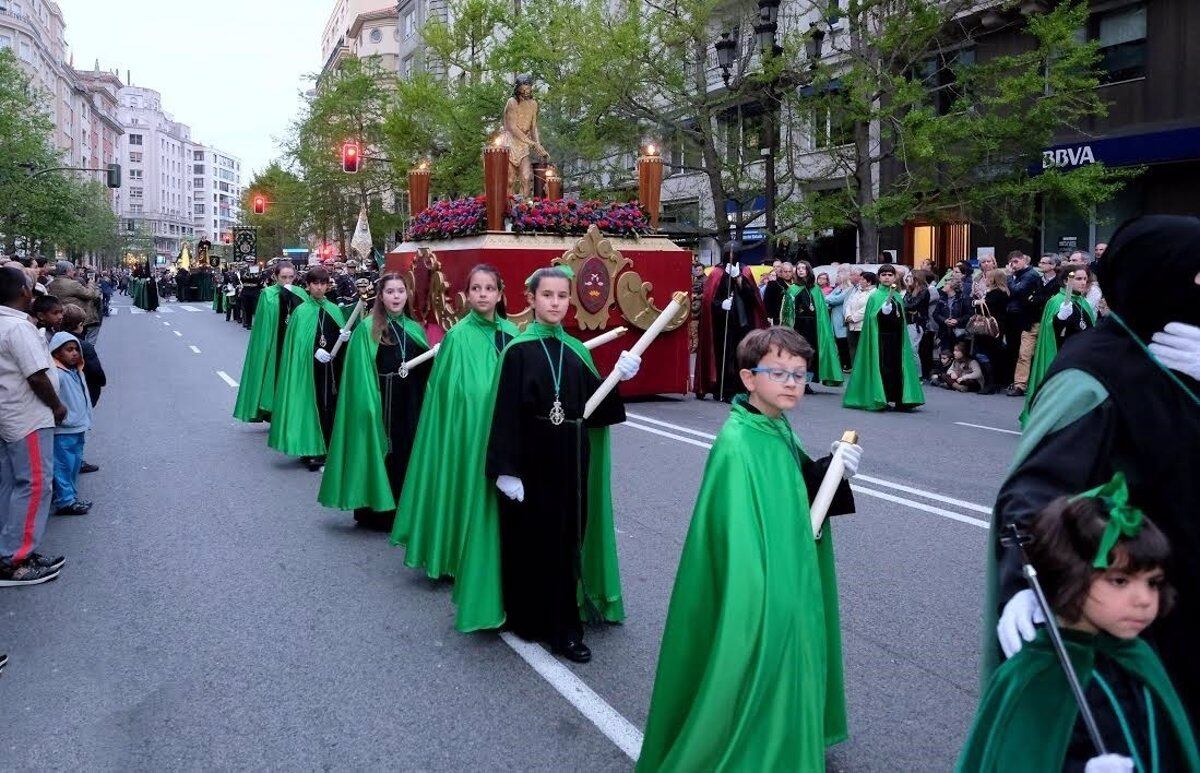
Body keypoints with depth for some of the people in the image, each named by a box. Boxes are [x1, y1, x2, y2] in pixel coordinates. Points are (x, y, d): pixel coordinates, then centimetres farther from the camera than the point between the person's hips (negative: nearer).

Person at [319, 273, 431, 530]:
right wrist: (368, 404, -16)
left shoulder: (414, 329, 11)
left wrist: (435, 358, -5)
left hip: (409, 405, 5)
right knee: (379, 454, 2)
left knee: (405, 454, 7)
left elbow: (425, 371, 14)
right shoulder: (367, 328, -4)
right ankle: (376, 511, 15)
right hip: (379, 401, -4)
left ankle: (402, 512, 18)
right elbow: (360, 372, -9)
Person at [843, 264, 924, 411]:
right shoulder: (875, 296, -2)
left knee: (897, 366, 2)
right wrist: (884, 310, -29)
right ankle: (880, 400, 2)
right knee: (882, 366, -5)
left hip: (896, 337, 5)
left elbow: (901, 319, 17)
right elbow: (872, 318, -12)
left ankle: (900, 400, 4)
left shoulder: (897, 297, 14)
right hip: (880, 338, -5)